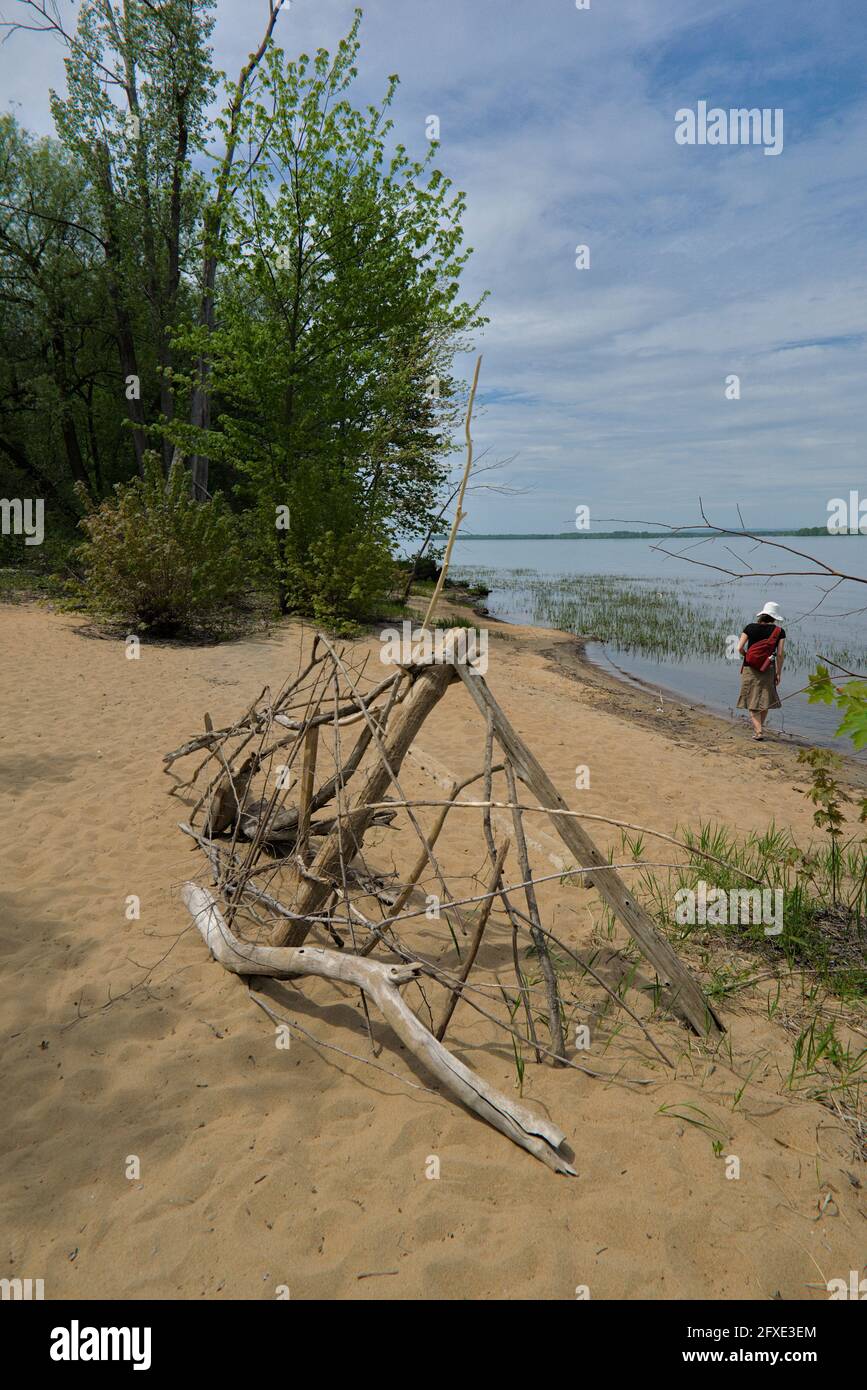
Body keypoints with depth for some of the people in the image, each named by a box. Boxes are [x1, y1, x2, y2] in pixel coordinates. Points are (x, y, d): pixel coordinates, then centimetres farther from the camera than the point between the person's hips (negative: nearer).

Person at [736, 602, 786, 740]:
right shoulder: (780, 631, -1)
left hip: (749, 669, 0)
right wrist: (779, 673, 3)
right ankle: (759, 728, 25)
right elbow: (780, 654, -5)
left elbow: (740, 648, -6)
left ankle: (758, 730, -6)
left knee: (752, 702, 5)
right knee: (765, 700, 18)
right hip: (768, 669, 0)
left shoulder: (751, 627, -1)